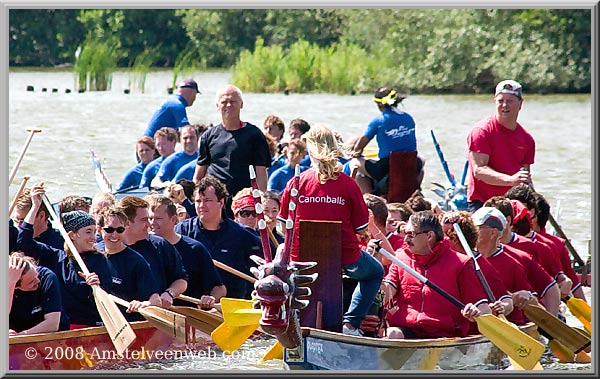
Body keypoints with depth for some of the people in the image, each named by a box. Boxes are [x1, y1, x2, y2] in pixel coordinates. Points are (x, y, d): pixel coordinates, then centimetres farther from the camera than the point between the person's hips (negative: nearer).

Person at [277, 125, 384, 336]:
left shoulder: (295, 183, -7)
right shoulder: (348, 184, -10)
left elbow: (285, 225, 3)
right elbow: (362, 229, -3)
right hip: (345, 256, -1)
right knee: (375, 272, 31)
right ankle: (350, 323, 12)